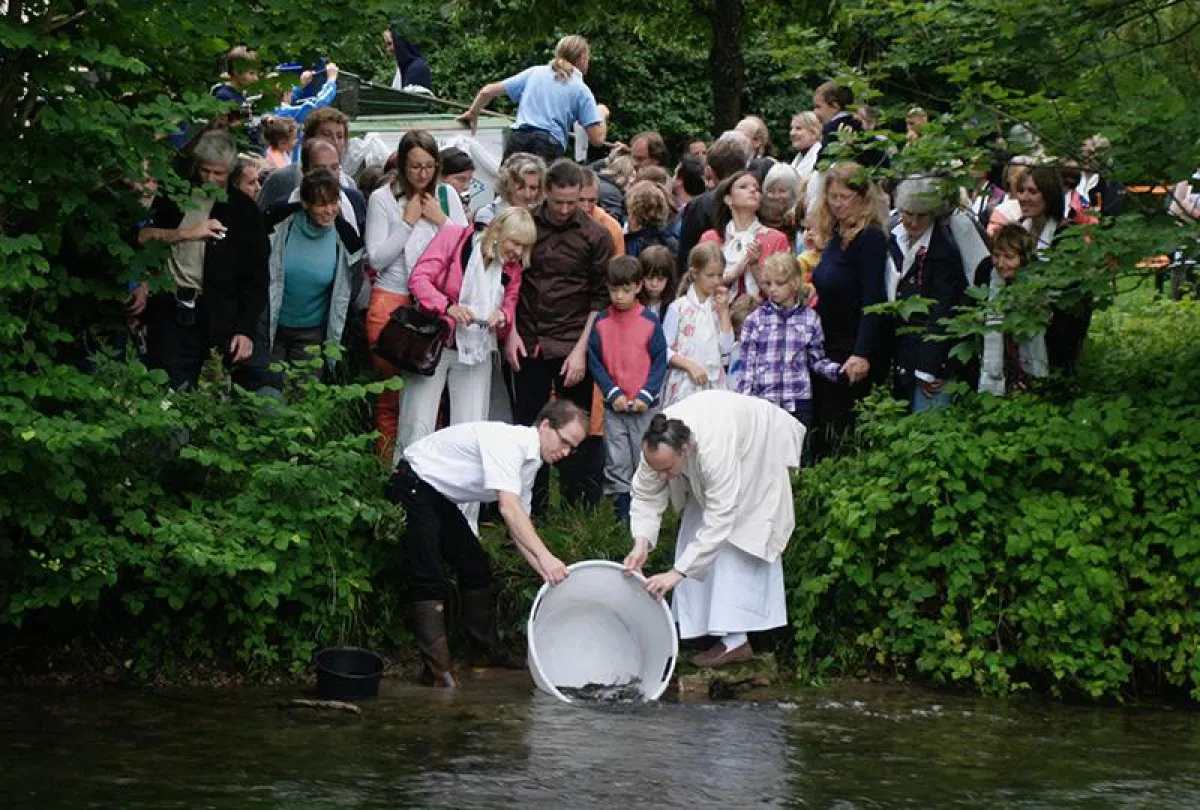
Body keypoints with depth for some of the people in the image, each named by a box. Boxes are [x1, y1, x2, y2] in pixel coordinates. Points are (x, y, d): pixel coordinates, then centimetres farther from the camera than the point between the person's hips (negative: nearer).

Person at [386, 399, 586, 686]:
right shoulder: (508, 441, -25)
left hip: (442, 498, 10)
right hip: (414, 487, -10)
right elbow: (509, 508, -37)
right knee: (428, 579, -15)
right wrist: (545, 557, -44)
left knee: (476, 568, 11)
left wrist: (548, 573, -4)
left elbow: (519, 528, 8)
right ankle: (437, 666, -17)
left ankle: (485, 651, 21)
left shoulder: (530, 462, 6)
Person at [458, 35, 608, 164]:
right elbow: (597, 138, 2)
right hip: (551, 145, -3)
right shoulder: (581, 90, 7)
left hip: (518, 140, 3)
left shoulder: (535, 72, 17)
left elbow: (488, 91, 18)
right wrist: (601, 114, 25)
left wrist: (472, 114, 38)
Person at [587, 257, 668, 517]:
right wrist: (613, 393, -9)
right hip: (613, 407, 1)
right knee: (617, 463, 2)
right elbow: (594, 361, 1)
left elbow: (660, 361, -1)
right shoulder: (601, 322, 1)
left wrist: (646, 395, -11)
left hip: (644, 407, -1)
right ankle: (623, 513, 8)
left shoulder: (650, 321, -2)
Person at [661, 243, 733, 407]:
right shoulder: (679, 307, -1)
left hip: (714, 385, 3)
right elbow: (664, 350, -4)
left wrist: (724, 311, -2)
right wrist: (690, 365, -15)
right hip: (684, 386, -3)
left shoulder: (718, 306, 9)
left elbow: (726, 348, 0)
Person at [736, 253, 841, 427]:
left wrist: (838, 371, -7)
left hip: (798, 404, 1)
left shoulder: (809, 318, 4)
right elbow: (747, 366, 2)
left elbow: (816, 359, 11)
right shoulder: (755, 320, 1)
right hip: (763, 401, -1)